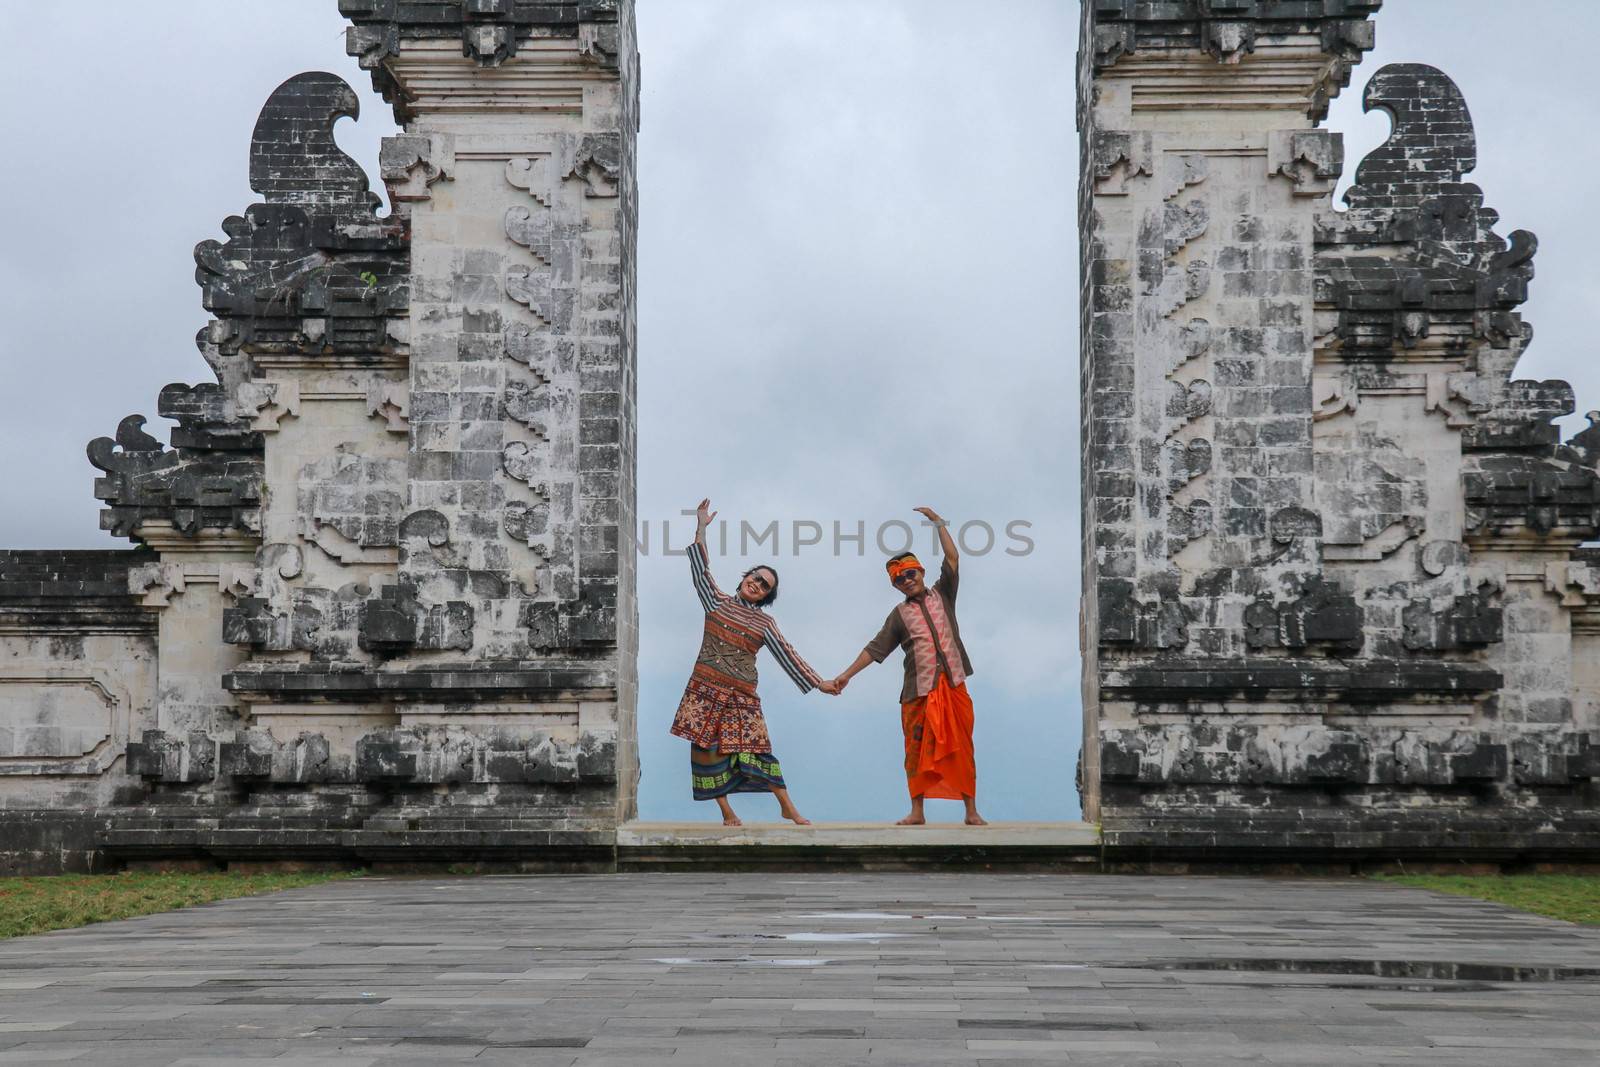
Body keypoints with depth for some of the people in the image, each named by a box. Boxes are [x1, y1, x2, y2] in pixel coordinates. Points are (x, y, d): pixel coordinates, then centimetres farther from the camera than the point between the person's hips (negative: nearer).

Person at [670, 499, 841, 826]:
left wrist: (818, 682, 6)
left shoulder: (765, 624, 11)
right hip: (705, 688, 0)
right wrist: (701, 528, 8)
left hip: (741, 694, 0)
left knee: (753, 747, -6)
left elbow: (787, 655, 10)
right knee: (705, 747, -6)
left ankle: (788, 809, 0)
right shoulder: (718, 602, 11)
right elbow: (701, 570, 10)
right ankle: (727, 813, 0)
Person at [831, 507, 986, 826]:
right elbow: (875, 649, 11)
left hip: (953, 686, 0)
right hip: (918, 691, 0)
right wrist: (846, 675, 6)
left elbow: (952, 558, 6)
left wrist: (938, 523, 4)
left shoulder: (942, 595, 14)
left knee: (961, 748, 0)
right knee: (917, 750, 1)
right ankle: (916, 812, 9)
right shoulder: (900, 614, 12)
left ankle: (972, 811, 3)